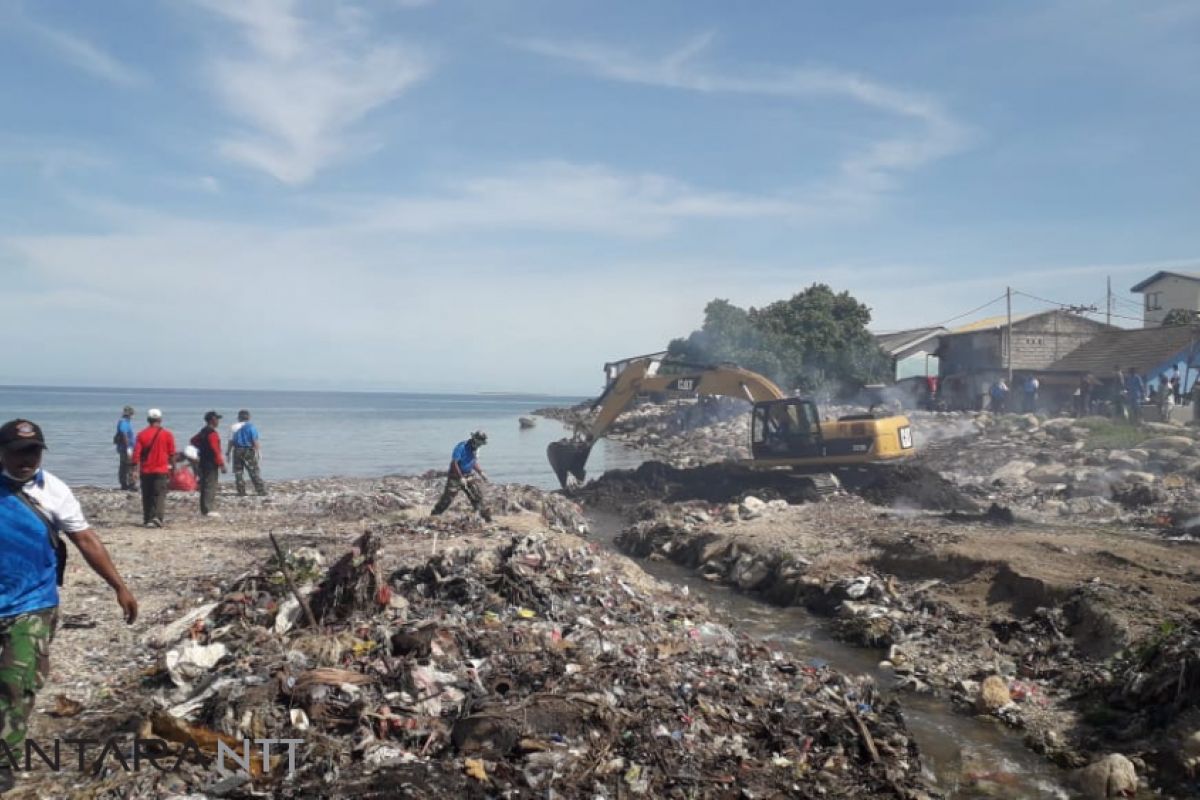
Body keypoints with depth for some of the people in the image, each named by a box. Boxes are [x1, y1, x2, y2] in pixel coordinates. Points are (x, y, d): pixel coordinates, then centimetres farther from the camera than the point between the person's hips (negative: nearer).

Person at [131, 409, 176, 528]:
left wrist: (136, 468, 4)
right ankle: (157, 517, -20)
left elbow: (136, 453, -3)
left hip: (145, 470, 2)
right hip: (161, 470, -2)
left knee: (147, 496, 12)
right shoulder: (167, 434, -3)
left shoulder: (142, 434, -1)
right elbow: (172, 454, 1)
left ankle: (148, 520, 15)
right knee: (160, 494, -1)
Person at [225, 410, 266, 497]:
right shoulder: (251, 426, -4)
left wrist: (228, 453, 9)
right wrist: (258, 451, -6)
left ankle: (241, 491, 5)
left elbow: (231, 441, 3)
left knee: (238, 472, 8)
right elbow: (255, 441, -10)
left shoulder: (235, 427, 4)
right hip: (249, 451, -2)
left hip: (237, 451, 2)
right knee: (254, 472, 0)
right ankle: (261, 491, -3)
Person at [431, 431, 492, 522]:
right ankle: (433, 516, 8)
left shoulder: (475, 449, 3)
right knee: (447, 498, -5)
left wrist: (481, 473, 3)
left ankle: (487, 517, 8)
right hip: (456, 477, -6)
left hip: (468, 477, 6)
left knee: (477, 496, 2)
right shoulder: (461, 447, -20)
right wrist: (461, 478, -22)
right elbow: (454, 463, -21)